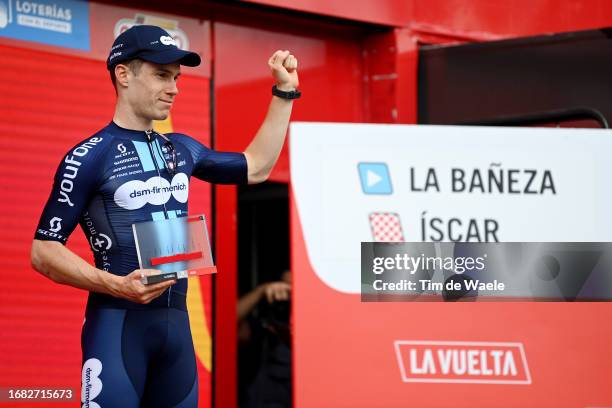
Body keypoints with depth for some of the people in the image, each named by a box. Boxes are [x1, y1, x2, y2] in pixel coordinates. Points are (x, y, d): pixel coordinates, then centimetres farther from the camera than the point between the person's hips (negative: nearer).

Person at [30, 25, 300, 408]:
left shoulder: (182, 149, 13)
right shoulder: (90, 157, -6)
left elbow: (254, 167, 28)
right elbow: (44, 251, -8)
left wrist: (284, 92, 24)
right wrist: (117, 285, -22)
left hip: (177, 320, 6)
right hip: (118, 322, -6)